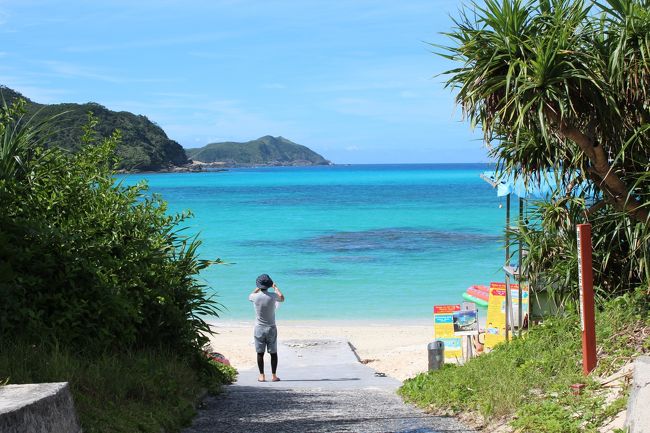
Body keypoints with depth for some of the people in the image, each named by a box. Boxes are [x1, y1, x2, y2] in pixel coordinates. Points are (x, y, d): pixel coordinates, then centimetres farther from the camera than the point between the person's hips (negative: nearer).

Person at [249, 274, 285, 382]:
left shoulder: (255, 297, -10)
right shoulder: (273, 296, -12)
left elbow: (250, 296, 17)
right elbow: (282, 298, 12)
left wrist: (258, 288, 27)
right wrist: (275, 287, 22)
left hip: (259, 328, 0)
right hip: (271, 328, 0)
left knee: (260, 353, 7)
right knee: (273, 353, 7)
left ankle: (261, 376, 8)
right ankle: (274, 375, 8)